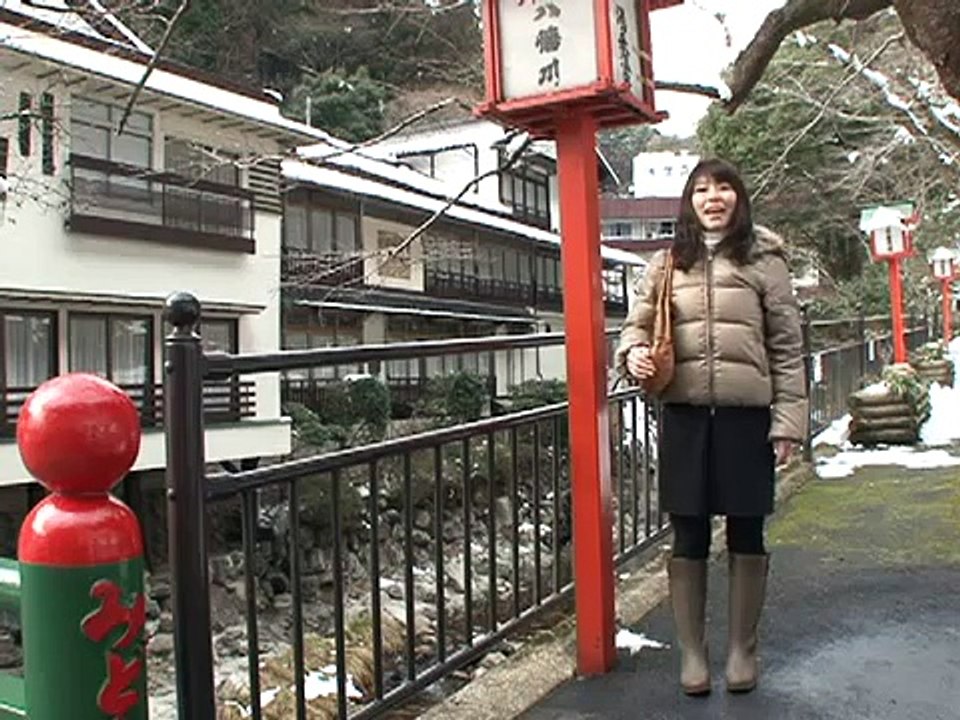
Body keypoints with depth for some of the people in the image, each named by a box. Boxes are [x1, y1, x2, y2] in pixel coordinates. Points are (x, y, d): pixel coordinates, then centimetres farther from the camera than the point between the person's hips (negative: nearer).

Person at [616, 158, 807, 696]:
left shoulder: (764, 260, 3)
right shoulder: (667, 263, 9)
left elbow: (787, 347, 1)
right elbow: (639, 322, 15)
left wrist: (789, 421, -4)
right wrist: (633, 353, -9)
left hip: (746, 415, -1)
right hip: (685, 415, 2)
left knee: (746, 536, 10)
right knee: (688, 538, 8)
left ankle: (743, 649, 28)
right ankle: (692, 652, 23)